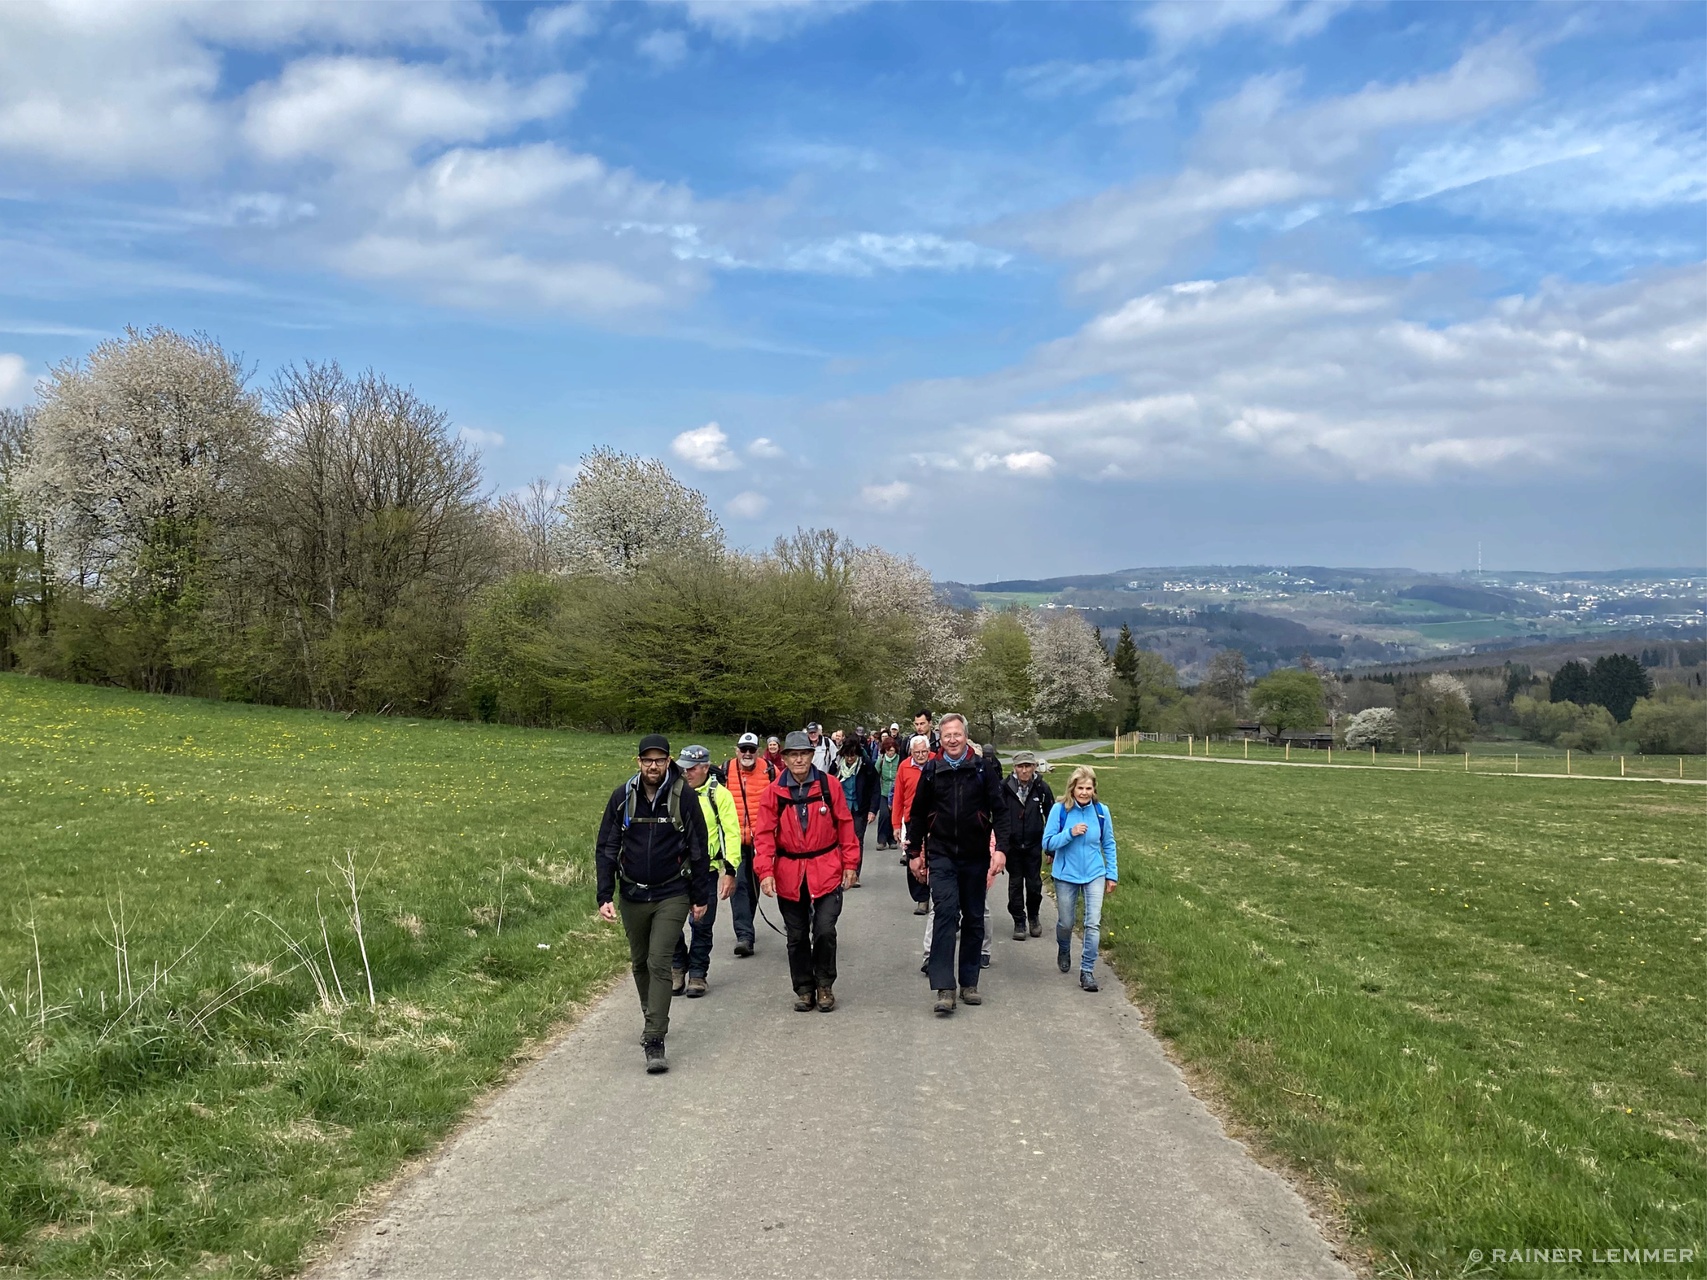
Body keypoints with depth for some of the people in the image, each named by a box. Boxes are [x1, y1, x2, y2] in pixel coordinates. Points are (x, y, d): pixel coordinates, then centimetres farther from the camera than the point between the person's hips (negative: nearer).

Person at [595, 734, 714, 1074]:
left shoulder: (683, 796, -9)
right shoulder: (623, 796, -3)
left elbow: (698, 849, -2)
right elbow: (606, 848, 1)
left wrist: (701, 897, 0)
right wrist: (604, 896, -7)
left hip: (672, 896, -3)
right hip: (632, 896, 3)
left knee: (659, 964, -12)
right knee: (640, 963, 17)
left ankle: (655, 1041, -9)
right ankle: (653, 1019, 39)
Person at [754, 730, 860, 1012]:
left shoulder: (829, 786, -3)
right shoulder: (774, 791, -3)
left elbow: (845, 825, 2)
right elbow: (764, 834, -3)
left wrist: (849, 864, 1)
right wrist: (765, 872, -12)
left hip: (826, 871, -1)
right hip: (789, 875, 1)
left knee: (825, 931, -7)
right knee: (797, 936, 10)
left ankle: (824, 985, 15)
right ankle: (803, 988, 25)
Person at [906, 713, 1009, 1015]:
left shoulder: (984, 769, -2)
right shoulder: (931, 771, 2)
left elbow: (999, 811, -2)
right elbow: (918, 813, 11)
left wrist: (1000, 848, -13)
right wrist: (915, 852, 11)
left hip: (975, 857, 1)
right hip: (942, 856, -1)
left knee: (974, 919, 9)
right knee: (946, 914, -13)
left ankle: (969, 982, 20)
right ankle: (944, 987, -14)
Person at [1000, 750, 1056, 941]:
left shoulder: (1042, 788, -5)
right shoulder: (1005, 788, -8)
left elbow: (1051, 817, 3)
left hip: (1033, 845, 0)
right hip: (1012, 845, 0)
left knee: (1034, 884, 5)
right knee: (1015, 884, 6)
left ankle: (1033, 916, 29)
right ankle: (1019, 922, 18)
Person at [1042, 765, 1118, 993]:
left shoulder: (1101, 811, -5)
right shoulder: (1060, 809, -12)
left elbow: (1109, 844, 6)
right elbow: (1048, 843, -11)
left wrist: (1112, 874, 7)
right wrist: (1070, 833, -25)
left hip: (1094, 875, 1)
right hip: (1066, 875, -1)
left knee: (1093, 923, -9)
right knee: (1065, 923, 13)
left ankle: (1087, 970, 2)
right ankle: (1064, 952, 45)